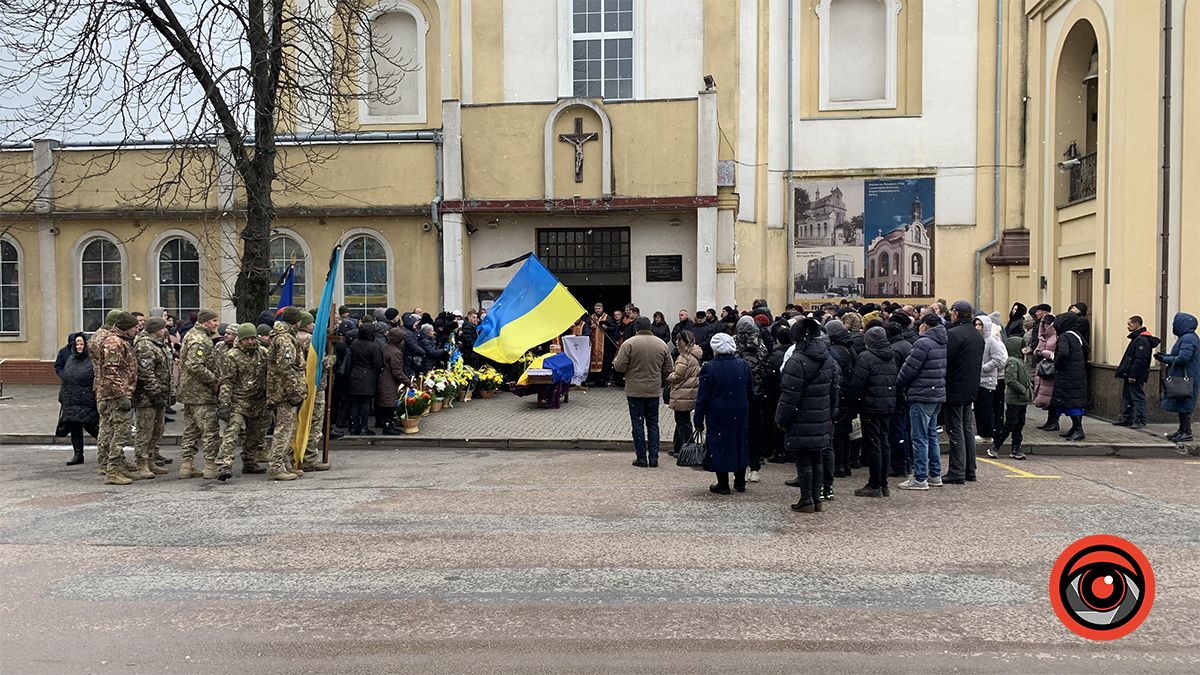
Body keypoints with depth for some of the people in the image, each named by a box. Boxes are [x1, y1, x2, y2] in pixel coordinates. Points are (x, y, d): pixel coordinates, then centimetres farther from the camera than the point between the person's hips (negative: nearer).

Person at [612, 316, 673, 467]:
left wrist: (615, 361, 10)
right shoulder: (662, 344, 2)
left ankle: (641, 457, 6)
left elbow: (619, 367, -12)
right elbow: (668, 370, 6)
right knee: (653, 423, 12)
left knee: (638, 423, 4)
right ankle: (653, 457, 10)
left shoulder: (629, 343, -12)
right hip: (654, 391, 3)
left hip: (635, 391, -3)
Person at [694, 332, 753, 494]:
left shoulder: (709, 368, -13)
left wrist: (699, 419, -4)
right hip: (740, 414, 5)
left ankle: (723, 485, 5)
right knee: (740, 443, 15)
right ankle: (740, 483, 23)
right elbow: (751, 392, 9)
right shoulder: (744, 366, 1)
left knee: (719, 446, 3)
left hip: (717, 415, -4)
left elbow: (702, 396, -10)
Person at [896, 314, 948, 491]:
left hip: (922, 396, -9)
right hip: (938, 395, 9)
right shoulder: (944, 343, 11)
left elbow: (909, 369, -15)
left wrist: (898, 385, 2)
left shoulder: (923, 342, -16)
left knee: (920, 438, -4)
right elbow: (943, 369, 16)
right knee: (931, 435, 17)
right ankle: (935, 475, 23)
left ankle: (920, 479, -1)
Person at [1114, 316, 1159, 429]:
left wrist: (1133, 375, -23)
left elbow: (1140, 360, -22)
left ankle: (1140, 420, -1)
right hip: (1130, 375, 10)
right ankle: (1126, 418, 20)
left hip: (1135, 377, -10)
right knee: (1127, 397, 14)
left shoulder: (1142, 339, -17)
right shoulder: (1137, 338, 16)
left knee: (1138, 397, -5)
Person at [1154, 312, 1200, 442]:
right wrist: (1165, 356, 11)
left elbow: (1183, 358, -24)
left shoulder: (1188, 339, -17)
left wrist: (1164, 359, -14)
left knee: (1184, 406, -6)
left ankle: (1187, 433, -2)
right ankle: (1182, 430, 20)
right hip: (1181, 378, 10)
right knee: (1182, 406, 14)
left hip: (1185, 379, -10)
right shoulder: (1186, 338, 16)